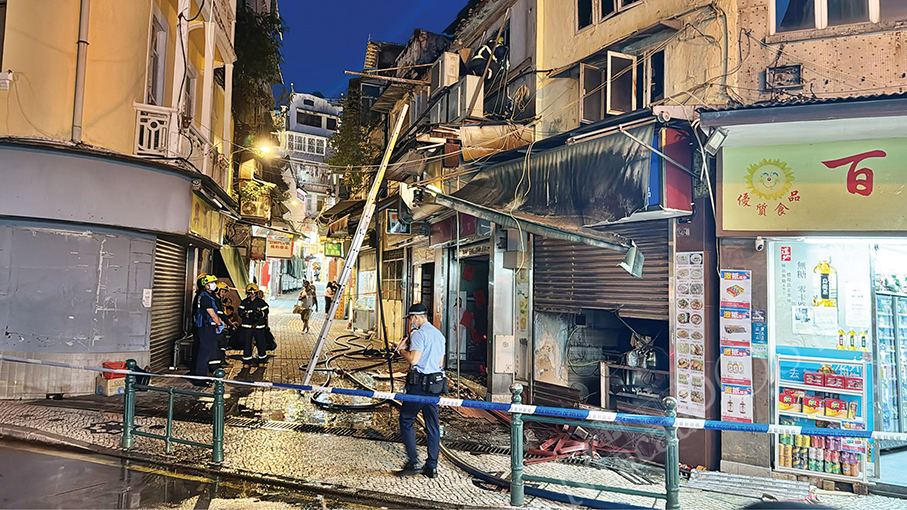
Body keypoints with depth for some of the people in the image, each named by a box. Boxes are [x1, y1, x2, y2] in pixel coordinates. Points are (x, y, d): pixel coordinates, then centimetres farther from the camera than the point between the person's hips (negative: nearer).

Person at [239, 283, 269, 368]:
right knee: (247, 344, 2)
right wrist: (245, 314, -18)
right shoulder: (244, 302, 5)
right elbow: (240, 312, 3)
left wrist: (261, 314, -20)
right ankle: (246, 361, 12)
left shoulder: (261, 302, 1)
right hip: (247, 326, 1)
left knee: (260, 343, 6)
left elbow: (265, 312, 1)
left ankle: (262, 360, 22)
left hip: (259, 326, -1)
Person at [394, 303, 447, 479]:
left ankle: (413, 463, 1)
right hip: (435, 384, 8)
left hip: (419, 384, -8)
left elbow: (414, 359, -21)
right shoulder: (439, 334, 16)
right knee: (432, 426, 10)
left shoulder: (419, 333, -11)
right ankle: (432, 467, 13)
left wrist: (402, 350, -2)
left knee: (406, 421, 4)